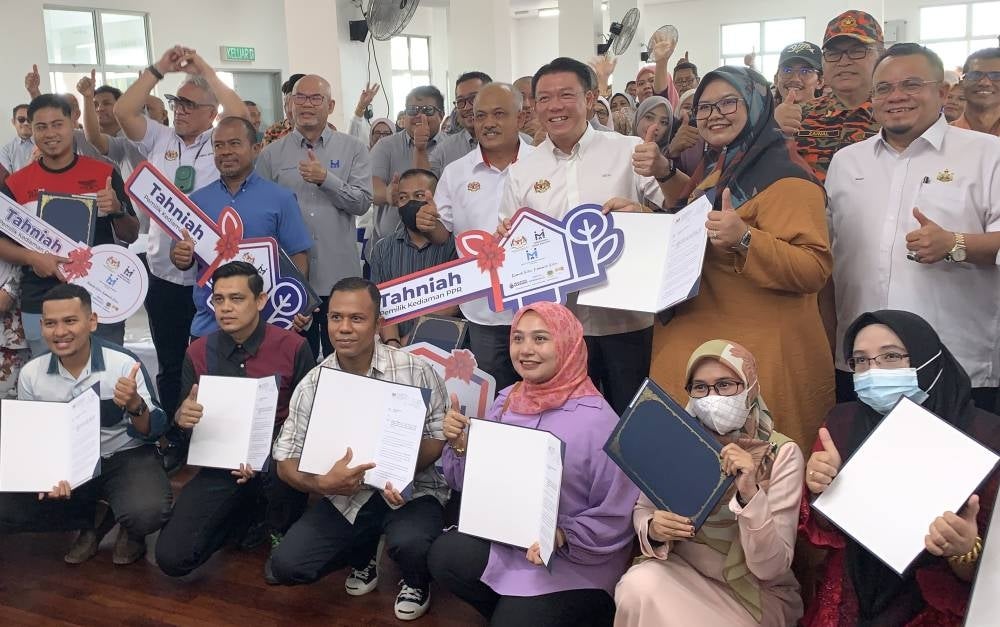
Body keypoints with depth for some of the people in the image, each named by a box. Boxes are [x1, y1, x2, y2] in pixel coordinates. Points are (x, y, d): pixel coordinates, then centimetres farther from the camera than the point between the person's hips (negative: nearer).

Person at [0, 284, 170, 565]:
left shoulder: (123, 363, -19)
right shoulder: (31, 374, -7)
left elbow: (154, 432, -16)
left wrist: (135, 406, -39)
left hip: (124, 458, -4)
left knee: (146, 512, -33)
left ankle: (131, 530, 7)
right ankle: (93, 520, 9)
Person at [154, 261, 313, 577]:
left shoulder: (293, 347, -9)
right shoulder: (198, 352, 1)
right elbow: (183, 421, 9)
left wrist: (266, 460, -22)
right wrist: (182, 418, -18)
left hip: (277, 459, -2)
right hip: (221, 466, 3)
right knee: (172, 557, -13)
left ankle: (280, 533, -1)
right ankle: (245, 515, 17)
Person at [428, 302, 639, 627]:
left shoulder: (597, 420, -18)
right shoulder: (506, 400, 2)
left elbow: (618, 517, -15)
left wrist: (563, 536, -26)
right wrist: (459, 443, -9)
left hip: (575, 562, -5)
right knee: (445, 556, -18)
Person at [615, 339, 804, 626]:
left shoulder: (782, 453, -14)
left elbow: (771, 568, -19)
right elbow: (643, 509, 5)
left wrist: (750, 494, -34)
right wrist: (653, 530, -18)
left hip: (756, 591, -3)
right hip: (681, 570, 3)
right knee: (637, 586, -28)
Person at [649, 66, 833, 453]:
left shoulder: (784, 177, -13)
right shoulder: (714, 170, 14)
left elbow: (814, 269, -22)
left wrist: (744, 240, -35)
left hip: (756, 354, -9)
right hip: (697, 343, 9)